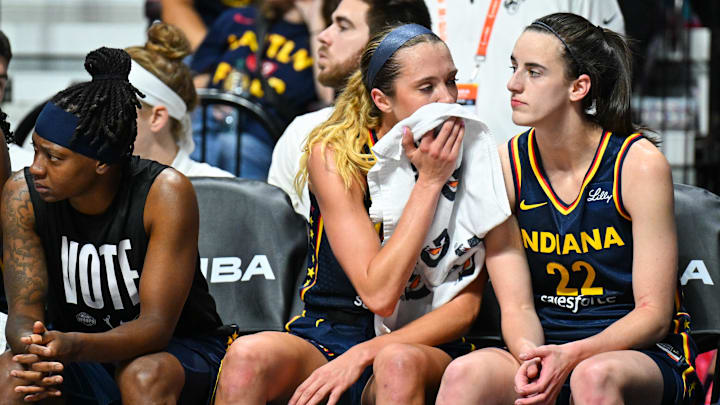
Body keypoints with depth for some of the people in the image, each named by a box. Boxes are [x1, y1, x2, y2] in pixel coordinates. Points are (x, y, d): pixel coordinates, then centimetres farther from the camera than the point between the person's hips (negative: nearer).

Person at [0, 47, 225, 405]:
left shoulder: (164, 193, -22)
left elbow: (157, 325, -25)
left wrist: (75, 346, -45)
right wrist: (35, 350, -40)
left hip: (178, 349, -3)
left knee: (143, 376, -36)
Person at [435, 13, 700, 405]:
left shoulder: (639, 163, -7)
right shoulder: (506, 165, 2)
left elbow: (653, 314, -8)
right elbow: (516, 306, 0)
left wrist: (570, 356, -25)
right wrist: (530, 358, -24)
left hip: (637, 351, -3)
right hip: (543, 345, 3)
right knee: (466, 373, -30)